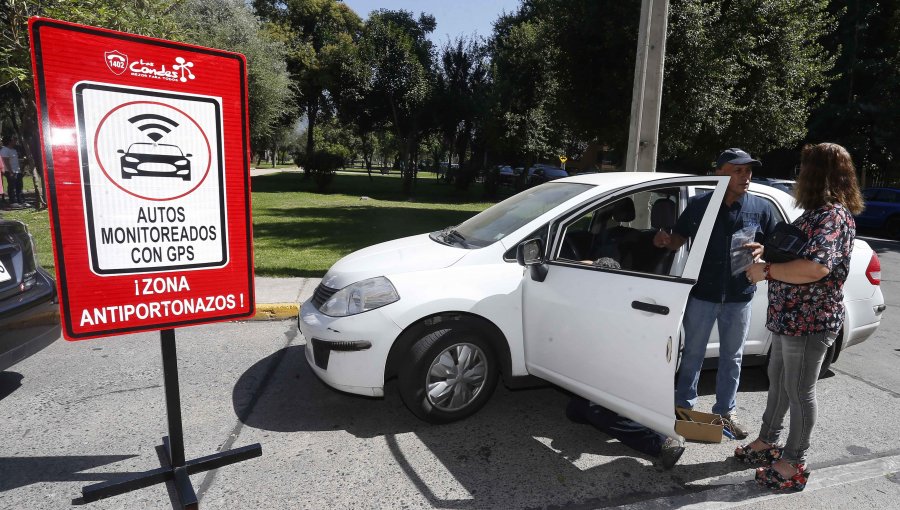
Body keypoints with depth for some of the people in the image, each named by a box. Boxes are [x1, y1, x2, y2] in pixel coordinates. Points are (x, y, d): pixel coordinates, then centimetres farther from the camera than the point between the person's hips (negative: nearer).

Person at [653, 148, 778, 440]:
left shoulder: (762, 208, 0)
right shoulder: (699, 205, -3)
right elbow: (679, 239, 3)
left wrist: (762, 250, -18)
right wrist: (664, 241, -20)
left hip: (739, 297, 2)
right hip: (702, 294, -1)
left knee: (732, 357, 14)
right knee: (693, 353, 10)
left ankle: (725, 411, 31)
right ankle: (684, 405, 27)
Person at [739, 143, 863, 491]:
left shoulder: (832, 215, -19)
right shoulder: (819, 212, 12)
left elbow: (817, 267, -32)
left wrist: (766, 270, -23)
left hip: (810, 321, -10)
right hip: (790, 317, 10)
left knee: (799, 390, 3)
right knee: (778, 381, 19)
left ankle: (793, 464, 19)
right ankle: (767, 442, 35)